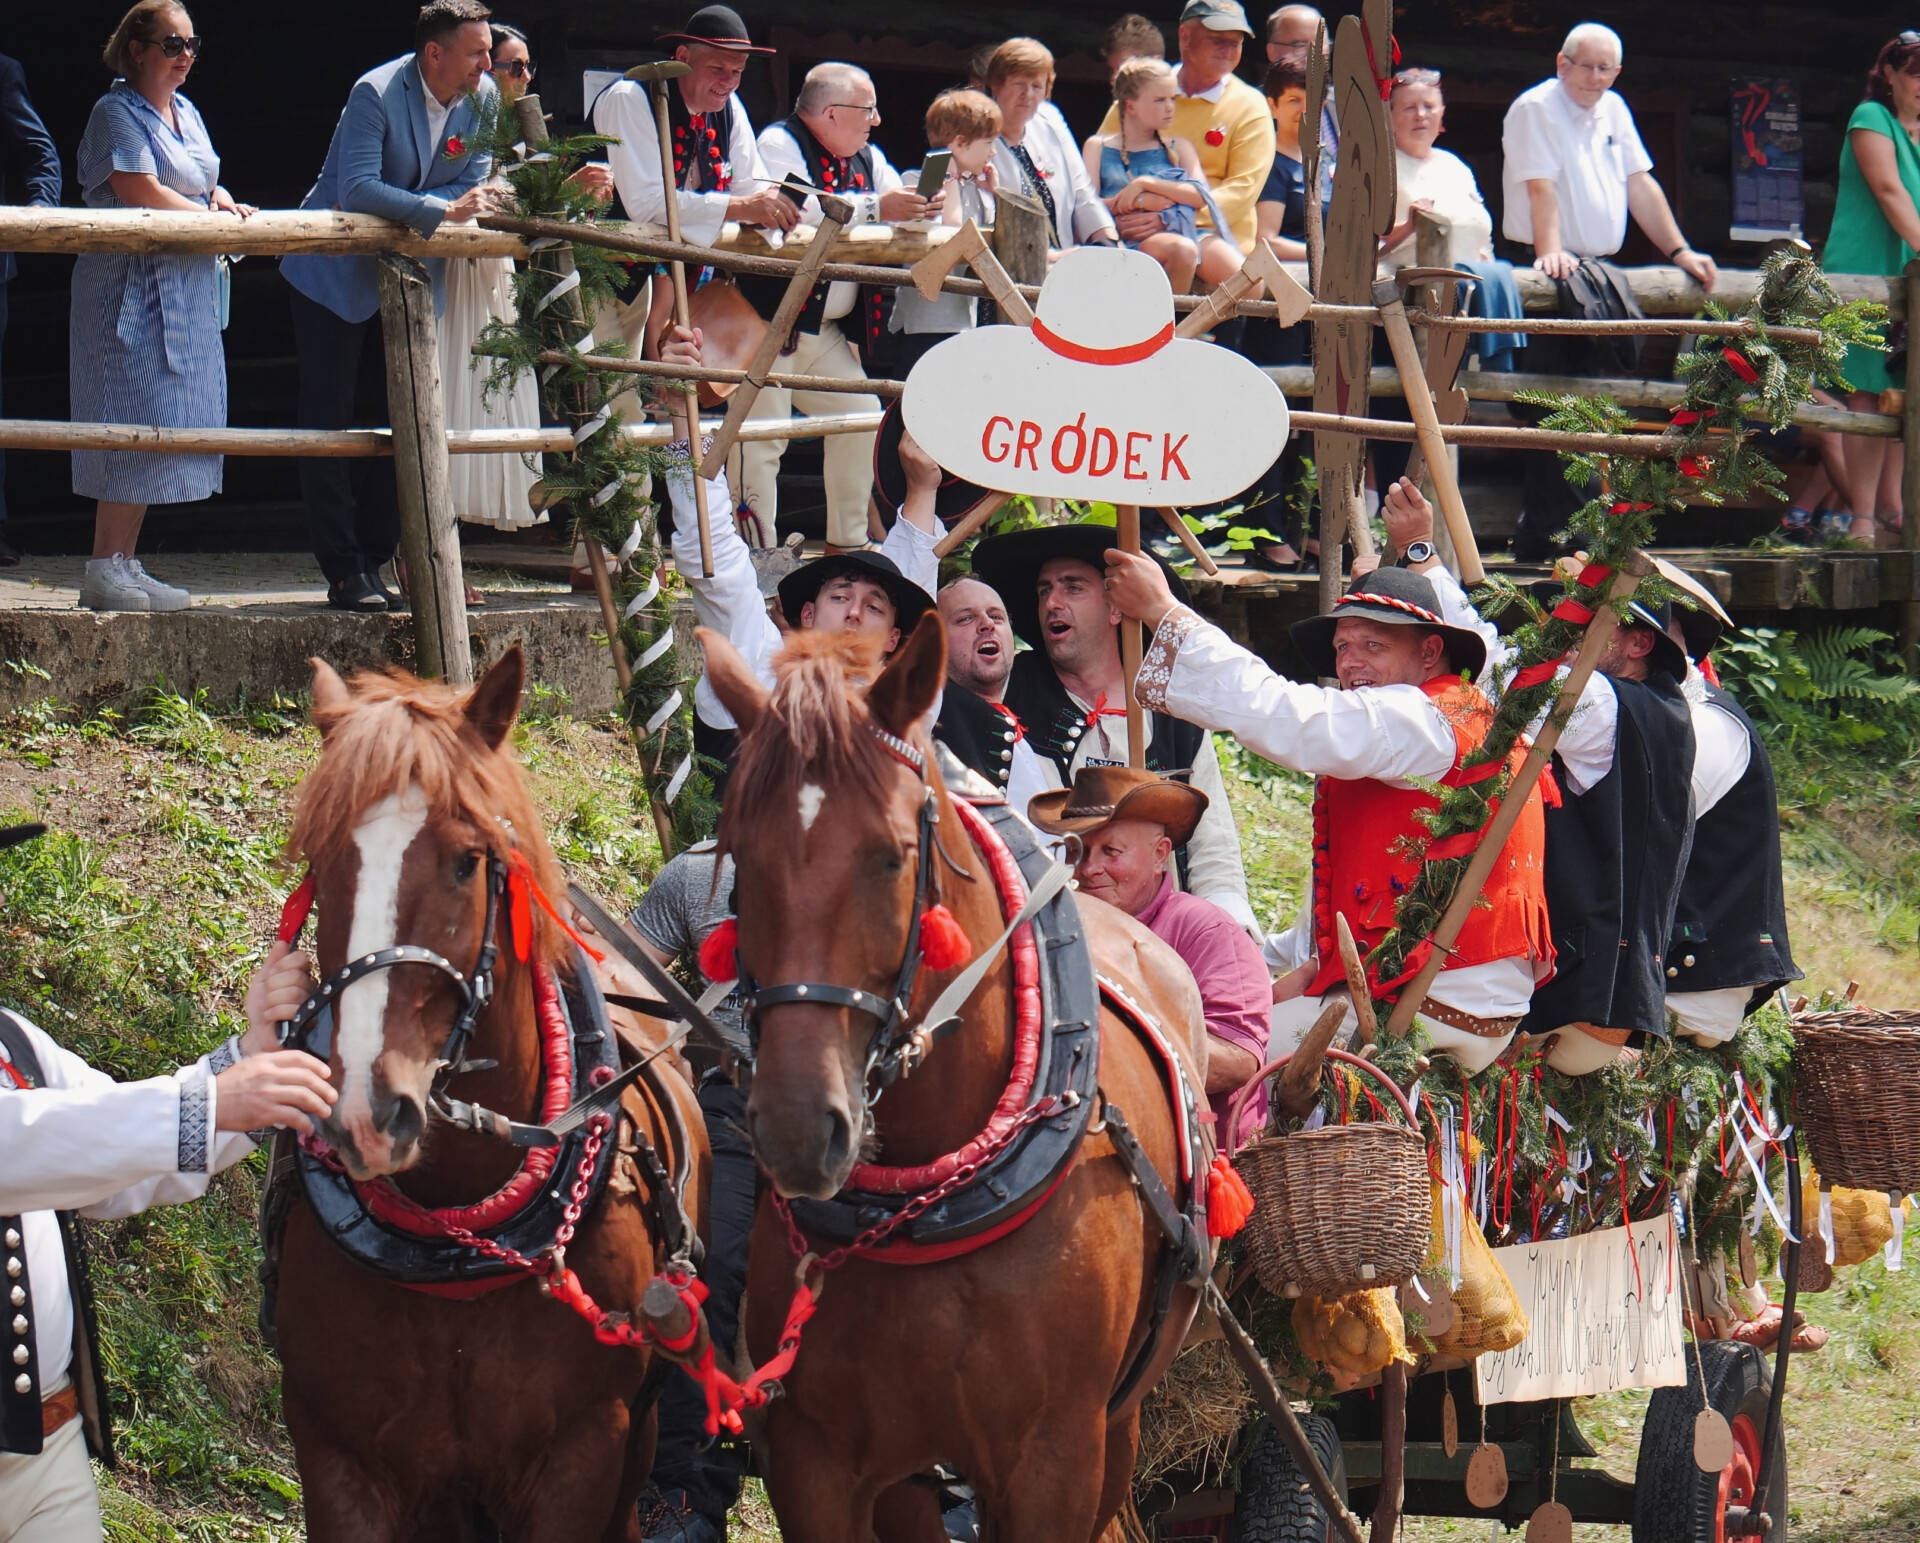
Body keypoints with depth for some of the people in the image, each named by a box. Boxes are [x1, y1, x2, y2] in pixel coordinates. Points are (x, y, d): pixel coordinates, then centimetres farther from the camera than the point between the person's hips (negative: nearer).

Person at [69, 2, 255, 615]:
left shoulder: (185, 112, 17)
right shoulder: (117, 113, -9)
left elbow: (203, 186, 23)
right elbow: (143, 194, -18)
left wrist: (225, 203, 0)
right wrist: (216, 219, -13)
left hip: (186, 286, 9)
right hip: (133, 283, -9)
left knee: (159, 425, 7)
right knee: (135, 423, -11)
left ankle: (124, 564, 10)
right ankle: (105, 571, -9)